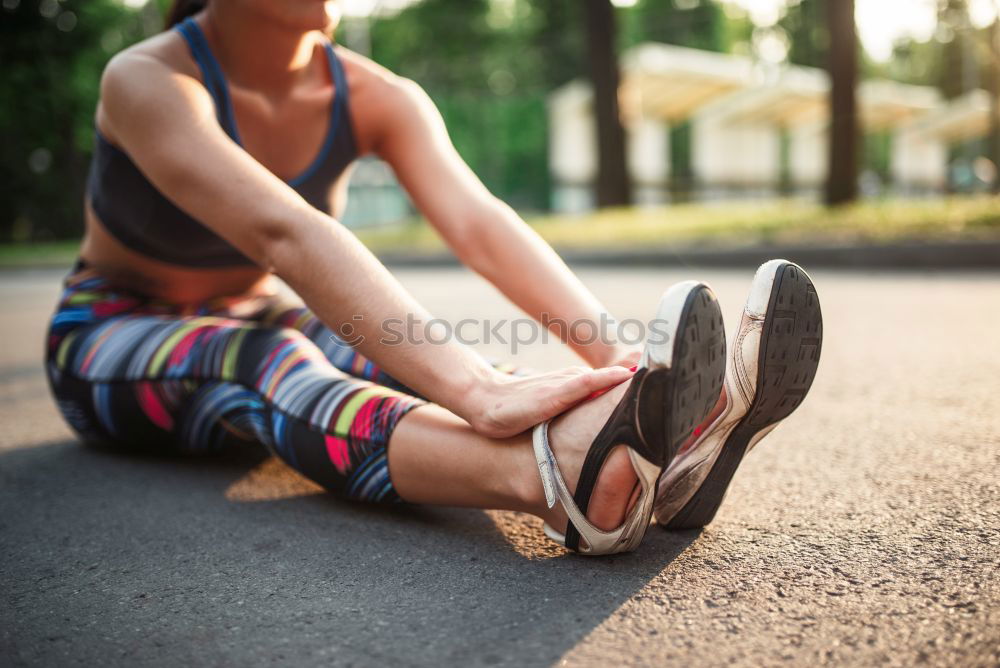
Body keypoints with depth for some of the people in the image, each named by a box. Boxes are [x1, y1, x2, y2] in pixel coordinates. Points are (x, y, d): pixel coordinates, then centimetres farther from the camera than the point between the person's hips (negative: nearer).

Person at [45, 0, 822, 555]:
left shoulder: (377, 99, -13)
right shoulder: (147, 83, -27)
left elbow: (481, 224, -30)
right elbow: (285, 233, -46)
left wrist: (618, 356, -46)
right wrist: (476, 392, -58)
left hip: (264, 324, 4)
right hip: (112, 338, -4)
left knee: (392, 359, -29)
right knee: (265, 362, -38)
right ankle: (550, 473, -63)